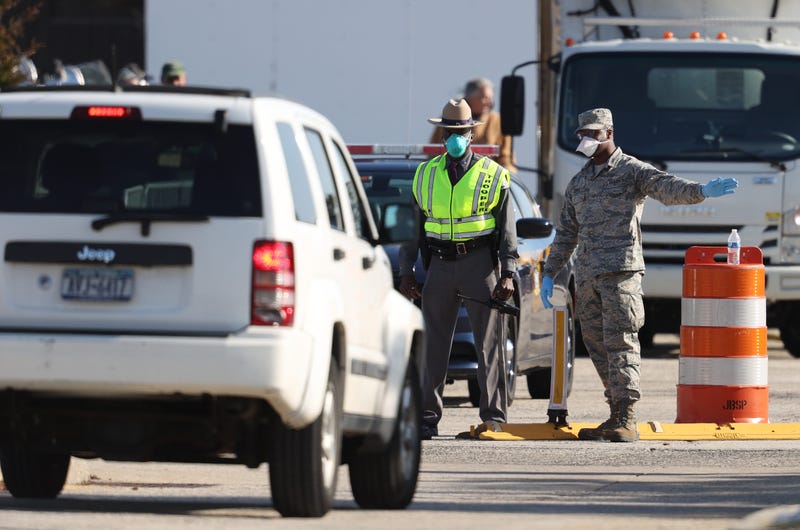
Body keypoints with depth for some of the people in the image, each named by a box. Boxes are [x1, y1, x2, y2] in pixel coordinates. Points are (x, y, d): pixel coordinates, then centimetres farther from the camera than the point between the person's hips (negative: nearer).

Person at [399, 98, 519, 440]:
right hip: (439, 266, 3)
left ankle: (493, 415, 0)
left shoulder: (492, 175, 4)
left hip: (479, 263, -3)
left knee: (487, 342, -2)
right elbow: (413, 228, 14)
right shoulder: (425, 175, 11)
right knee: (434, 344, 3)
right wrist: (406, 271, 6)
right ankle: (428, 417, 6)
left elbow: (506, 229, 4)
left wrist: (507, 274, -5)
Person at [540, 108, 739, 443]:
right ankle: (616, 417, 10)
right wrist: (549, 273, 23)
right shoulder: (579, 183, 22)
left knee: (620, 344, -13)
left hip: (621, 271, -7)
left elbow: (666, 187, -17)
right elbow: (566, 233, 28)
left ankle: (626, 421, -18)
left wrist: (701, 192, -36)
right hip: (587, 277, 7)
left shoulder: (631, 171, 1)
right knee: (598, 348, 5)